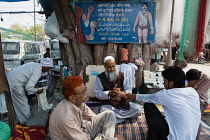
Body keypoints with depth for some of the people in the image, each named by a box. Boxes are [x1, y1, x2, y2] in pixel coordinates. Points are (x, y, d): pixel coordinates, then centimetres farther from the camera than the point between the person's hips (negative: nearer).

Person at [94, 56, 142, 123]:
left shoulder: (121, 75, 10)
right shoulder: (100, 78, 2)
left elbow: (128, 89, 9)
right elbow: (97, 93, -4)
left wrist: (122, 93, -15)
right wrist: (110, 92, -19)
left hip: (123, 103, 3)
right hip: (108, 105, -3)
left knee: (138, 109, -19)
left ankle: (115, 116, -13)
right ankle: (123, 115, -11)